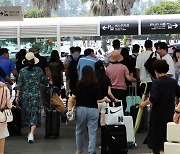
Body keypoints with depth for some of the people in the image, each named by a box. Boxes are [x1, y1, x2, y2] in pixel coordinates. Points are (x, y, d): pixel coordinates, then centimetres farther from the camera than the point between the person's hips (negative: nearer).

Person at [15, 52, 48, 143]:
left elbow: (19, 85, -4)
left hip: (25, 95, 1)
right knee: (34, 114, 0)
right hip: (36, 95, -1)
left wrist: (17, 96, 0)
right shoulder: (38, 70, -5)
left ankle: (30, 133, 25)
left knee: (27, 114, 16)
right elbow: (45, 81, 5)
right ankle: (31, 134, -16)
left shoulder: (22, 71, -3)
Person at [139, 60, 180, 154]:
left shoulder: (157, 82, -15)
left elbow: (153, 99, -23)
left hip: (158, 113, -5)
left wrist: (144, 103, -9)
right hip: (170, 113, 5)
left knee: (155, 134, 9)